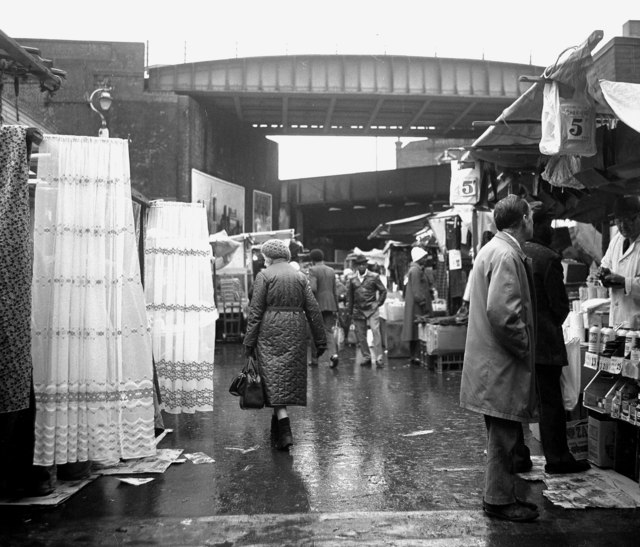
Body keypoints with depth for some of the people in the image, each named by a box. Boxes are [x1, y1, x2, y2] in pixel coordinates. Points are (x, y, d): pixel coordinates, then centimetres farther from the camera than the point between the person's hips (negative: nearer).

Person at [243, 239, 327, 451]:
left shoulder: (264, 276, -2)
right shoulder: (300, 277, 9)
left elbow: (255, 311, -8)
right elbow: (313, 310, 6)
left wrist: (249, 341, -5)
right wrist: (320, 340, 10)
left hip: (270, 330, -4)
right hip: (295, 331, 4)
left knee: (274, 377, -3)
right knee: (290, 377, 14)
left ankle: (285, 432, -13)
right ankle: (278, 428, 28)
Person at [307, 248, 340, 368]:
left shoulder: (313, 270, -7)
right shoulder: (331, 270, 11)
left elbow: (313, 288, -19)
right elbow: (335, 291, 12)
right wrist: (336, 308, 17)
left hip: (317, 304, -5)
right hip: (330, 305, 5)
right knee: (328, 331, 7)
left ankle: (314, 359, 15)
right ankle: (333, 354, -14)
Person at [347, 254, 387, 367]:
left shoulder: (374, 277, 1)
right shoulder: (352, 279, 8)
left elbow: (383, 291, 8)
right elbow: (350, 296, 14)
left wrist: (378, 303, 0)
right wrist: (350, 312, 12)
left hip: (371, 309, -3)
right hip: (358, 311, 3)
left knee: (376, 331, -14)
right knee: (360, 336, 5)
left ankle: (379, 358, -13)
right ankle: (366, 357, 16)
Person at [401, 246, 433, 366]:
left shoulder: (419, 269, 20)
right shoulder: (415, 270, -14)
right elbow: (416, 290, -20)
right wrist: (422, 303, -20)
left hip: (416, 307, 10)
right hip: (417, 307, -10)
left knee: (415, 332, 10)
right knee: (418, 331, -9)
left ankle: (413, 356, 14)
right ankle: (416, 356, -9)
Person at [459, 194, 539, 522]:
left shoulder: (492, 250, 15)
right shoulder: (507, 255, -17)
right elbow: (501, 312, -28)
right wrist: (524, 345, -14)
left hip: (492, 361, 10)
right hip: (502, 363, -10)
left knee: (503, 434, 17)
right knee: (505, 434, 1)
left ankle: (500, 494, 28)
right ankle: (499, 500, 13)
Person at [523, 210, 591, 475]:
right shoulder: (548, 258, -14)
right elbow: (560, 304, -11)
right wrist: (555, 322, 8)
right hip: (543, 341, -6)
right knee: (550, 401, 4)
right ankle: (557, 458, 14)